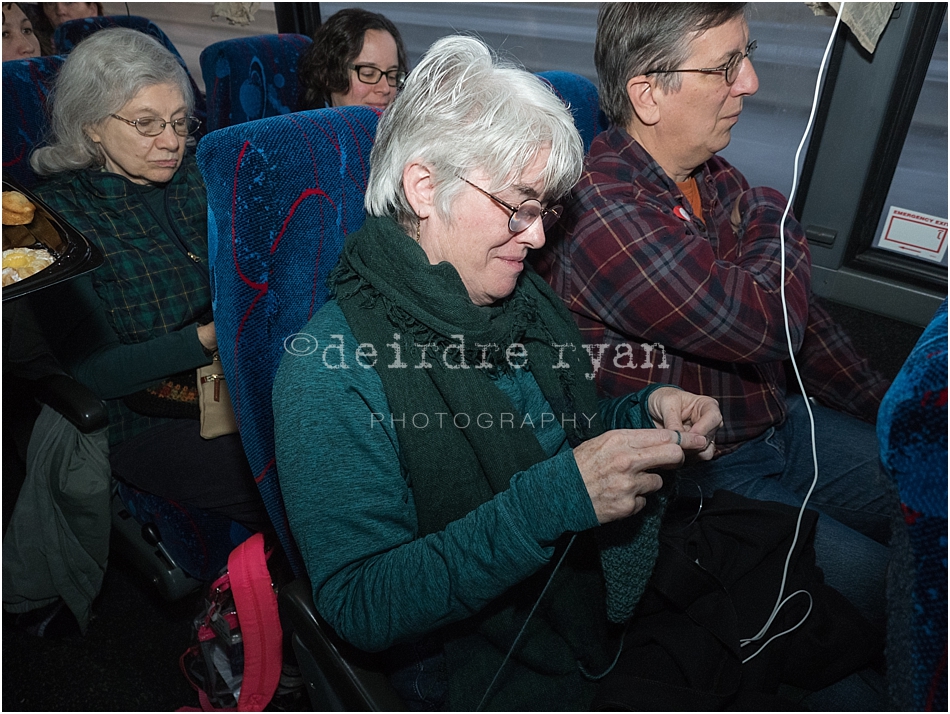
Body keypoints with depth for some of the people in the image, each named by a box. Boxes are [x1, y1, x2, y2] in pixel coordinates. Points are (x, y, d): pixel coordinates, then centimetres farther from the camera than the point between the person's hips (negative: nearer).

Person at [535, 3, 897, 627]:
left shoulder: (716, 179, 4)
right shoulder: (601, 212, -27)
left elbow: (796, 313, 13)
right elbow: (765, 326, -28)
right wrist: (774, 218, -7)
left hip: (778, 422, 9)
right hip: (696, 477, -8)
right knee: (875, 584, -13)